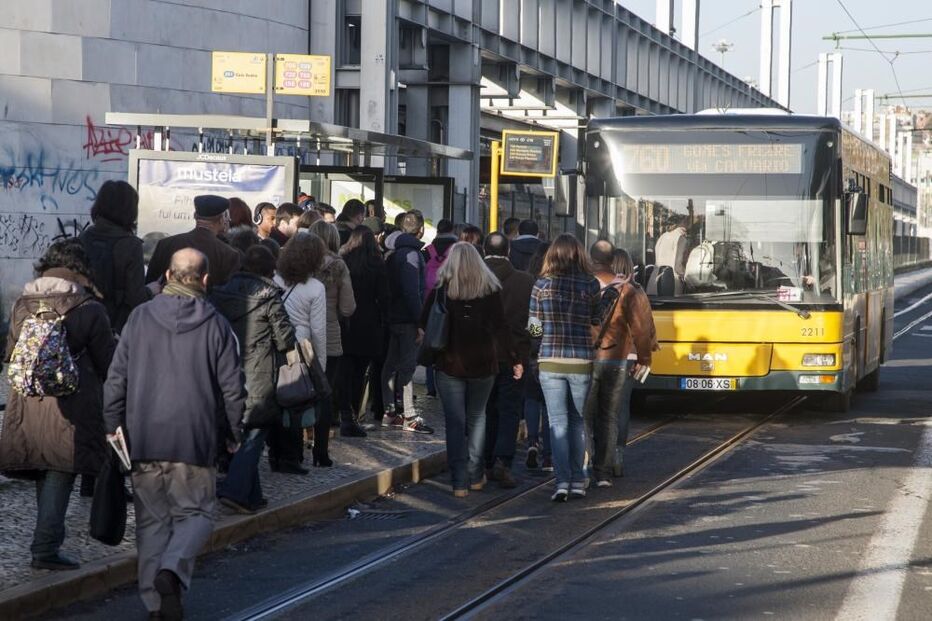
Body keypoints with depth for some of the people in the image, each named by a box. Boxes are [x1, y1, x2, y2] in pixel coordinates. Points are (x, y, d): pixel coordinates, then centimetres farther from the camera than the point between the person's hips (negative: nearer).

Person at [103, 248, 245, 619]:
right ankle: (171, 569, -19)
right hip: (195, 438, -2)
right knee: (195, 513, 8)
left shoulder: (140, 317, 2)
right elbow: (232, 387, 0)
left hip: (143, 438, 2)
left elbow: (116, 377, 2)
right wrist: (233, 434, 13)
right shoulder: (216, 325, -2)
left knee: (152, 519, 11)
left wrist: (113, 423, 12)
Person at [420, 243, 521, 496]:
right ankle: (475, 475, 17)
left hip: (449, 364, -1)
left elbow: (424, 323, -2)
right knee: (477, 417, 17)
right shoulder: (490, 289, -4)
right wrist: (514, 360, -3)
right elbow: (501, 328, -7)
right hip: (483, 365, 1)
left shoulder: (441, 289, -6)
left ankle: (460, 482, -3)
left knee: (455, 422, 3)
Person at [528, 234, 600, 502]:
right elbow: (598, 324, 1)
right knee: (578, 422, 14)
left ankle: (562, 480, -8)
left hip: (550, 362, 0)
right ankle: (578, 480, 15)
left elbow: (534, 328, 1)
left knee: (558, 422, 3)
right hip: (581, 362, 1)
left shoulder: (542, 285, -2)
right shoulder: (590, 285, -3)